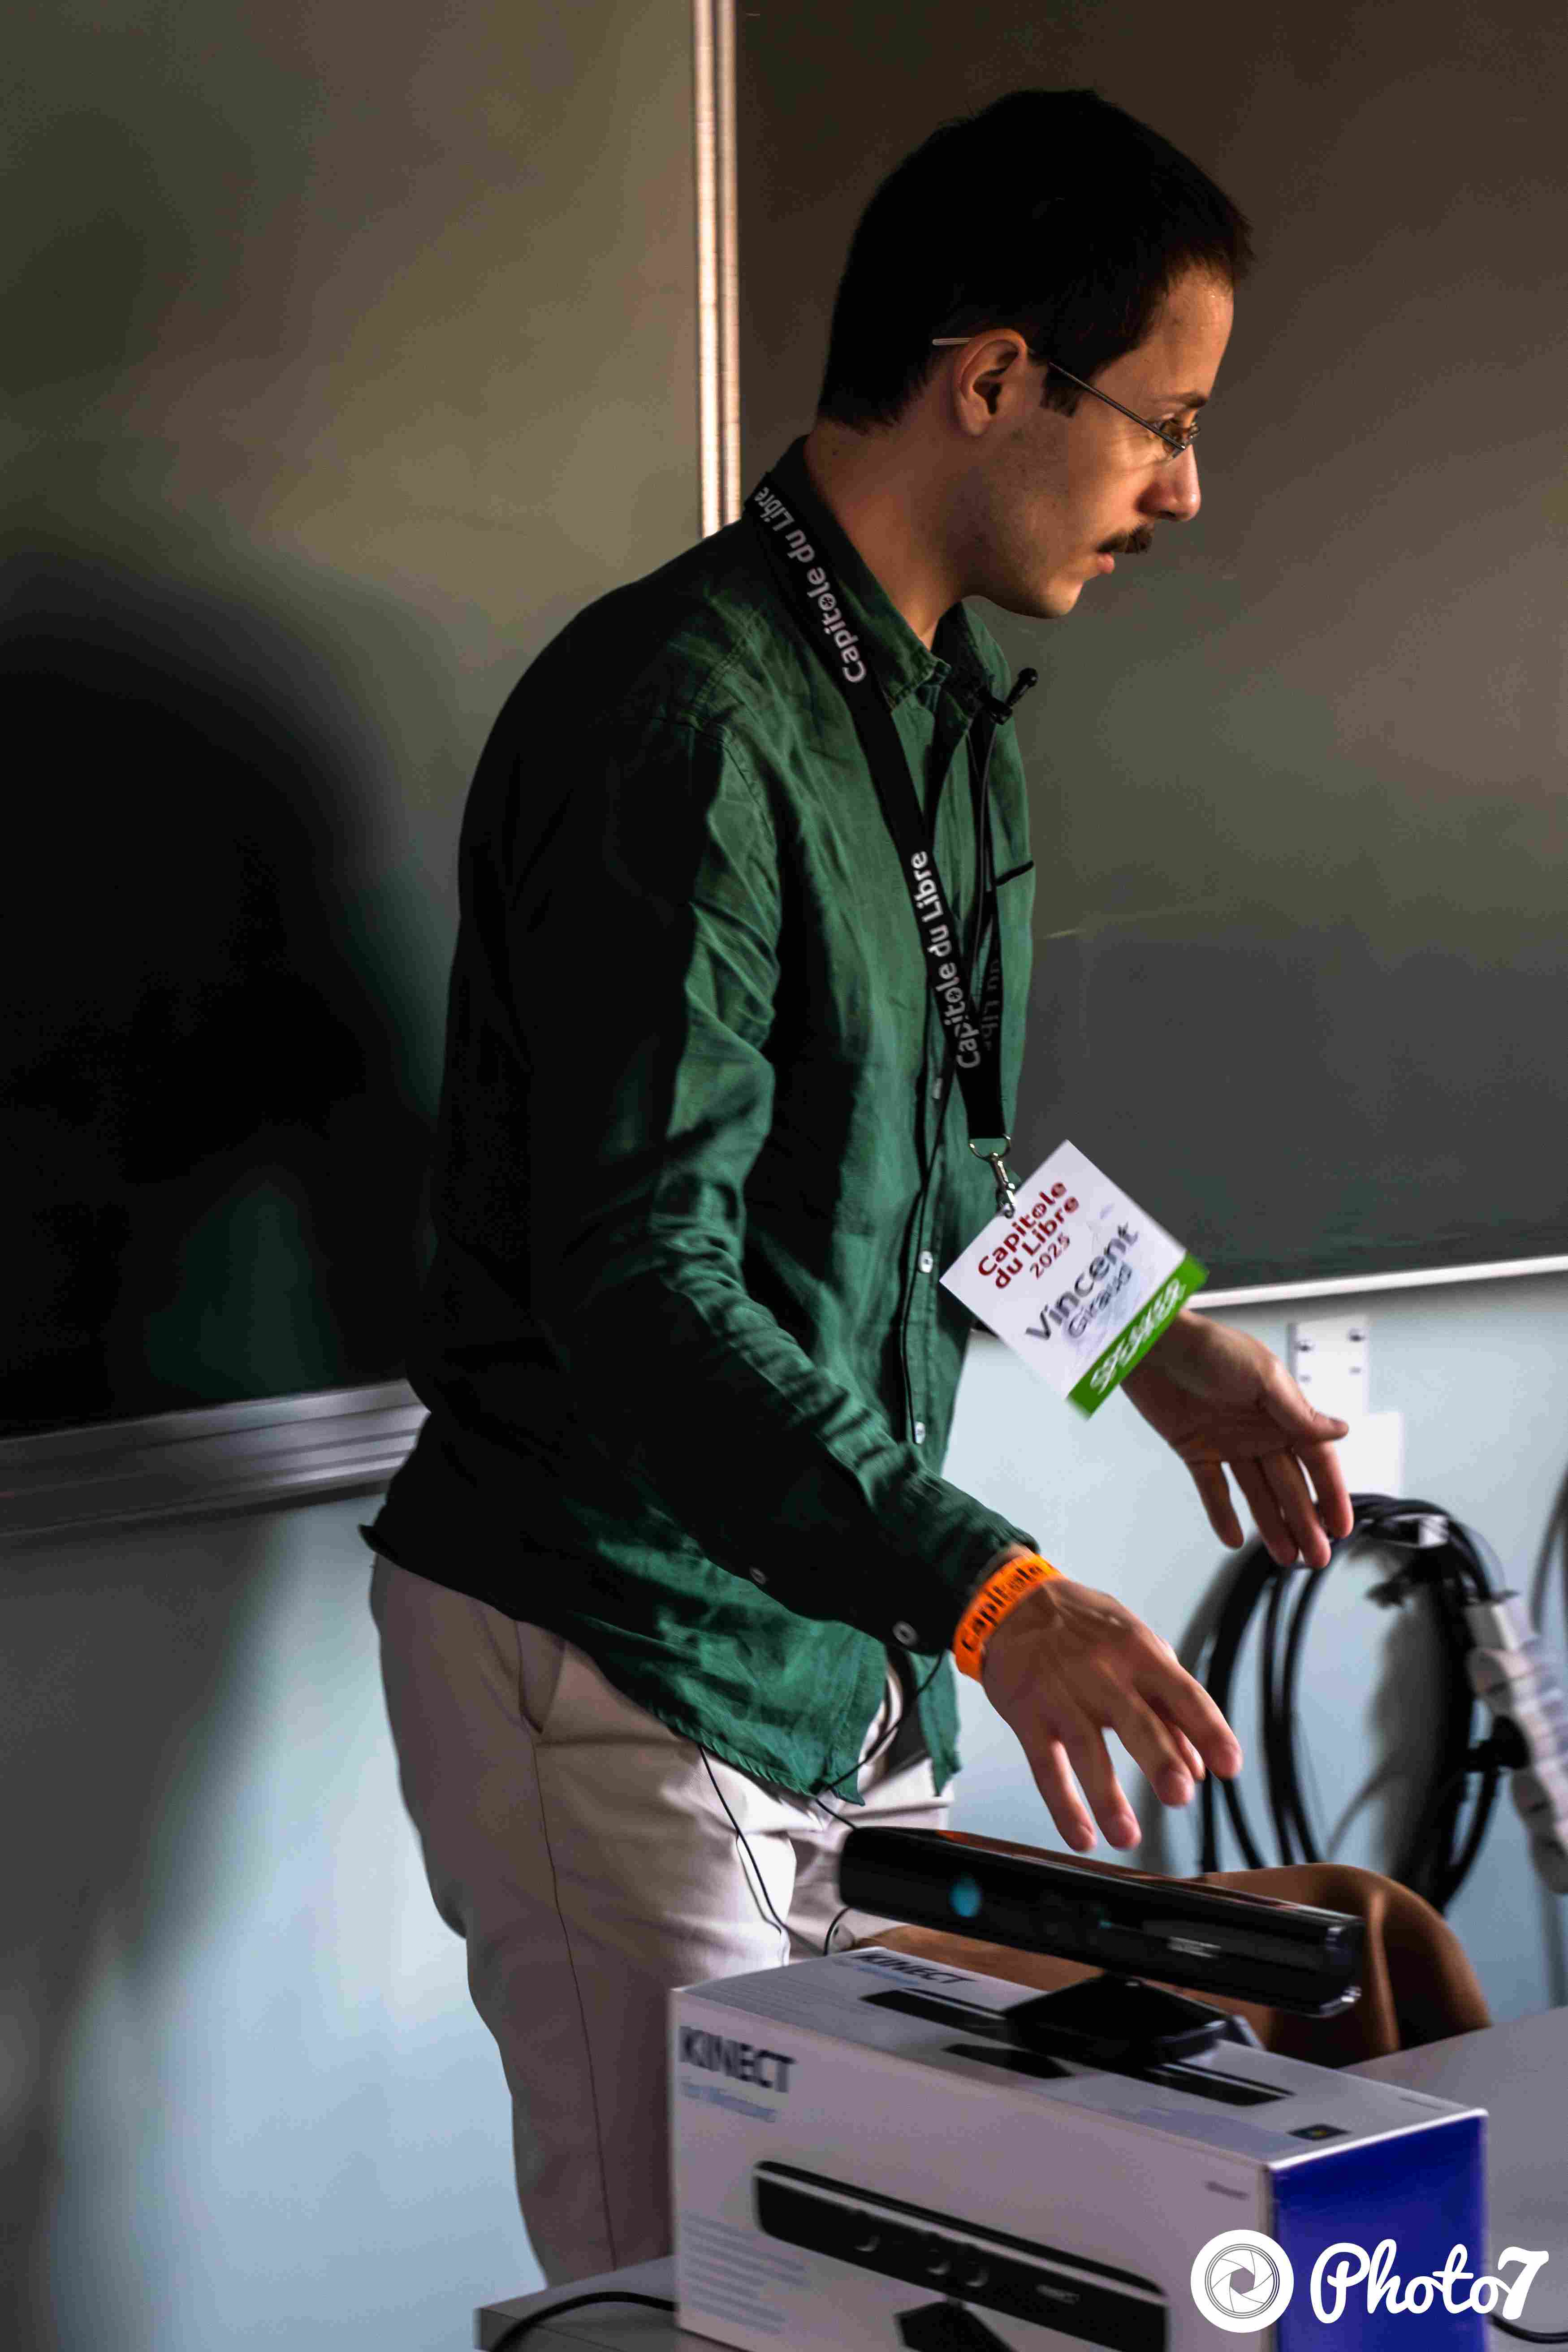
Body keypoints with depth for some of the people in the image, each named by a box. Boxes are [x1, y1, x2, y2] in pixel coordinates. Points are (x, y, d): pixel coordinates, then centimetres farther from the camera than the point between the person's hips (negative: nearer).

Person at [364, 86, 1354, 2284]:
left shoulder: (945, 698, 11)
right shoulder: (681, 725, -22)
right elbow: (639, 1280, -28)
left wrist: (1147, 1342, 11)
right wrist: (985, 1586, -37)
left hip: (848, 1633, 9)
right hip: (621, 1648, -9)